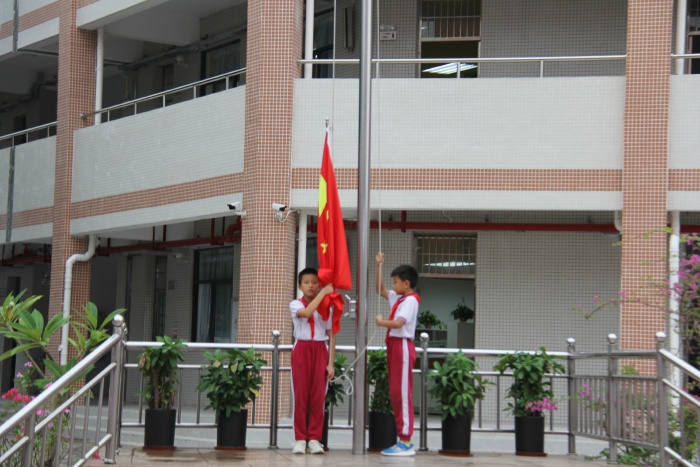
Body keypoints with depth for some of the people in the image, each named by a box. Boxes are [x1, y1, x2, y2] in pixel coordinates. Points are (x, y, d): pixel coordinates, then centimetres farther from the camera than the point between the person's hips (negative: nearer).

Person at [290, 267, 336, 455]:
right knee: (300, 395, -2)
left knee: (318, 396, -1)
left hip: (320, 351, 1)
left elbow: (331, 336, 5)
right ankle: (300, 439, 3)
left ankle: (314, 439, 6)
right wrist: (324, 293, -20)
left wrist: (331, 363, -2)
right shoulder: (295, 305, 2)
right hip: (301, 350, -1)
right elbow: (306, 312, -23)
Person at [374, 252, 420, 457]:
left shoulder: (410, 300, -11)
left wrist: (381, 322, -8)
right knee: (395, 394, 10)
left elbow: (398, 323, -25)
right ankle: (403, 439, 13)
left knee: (402, 393, -11)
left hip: (403, 347, -10)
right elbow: (380, 290, 29)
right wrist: (379, 266, 21)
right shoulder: (398, 298, 15)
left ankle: (406, 442, -11)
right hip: (394, 346, 10)